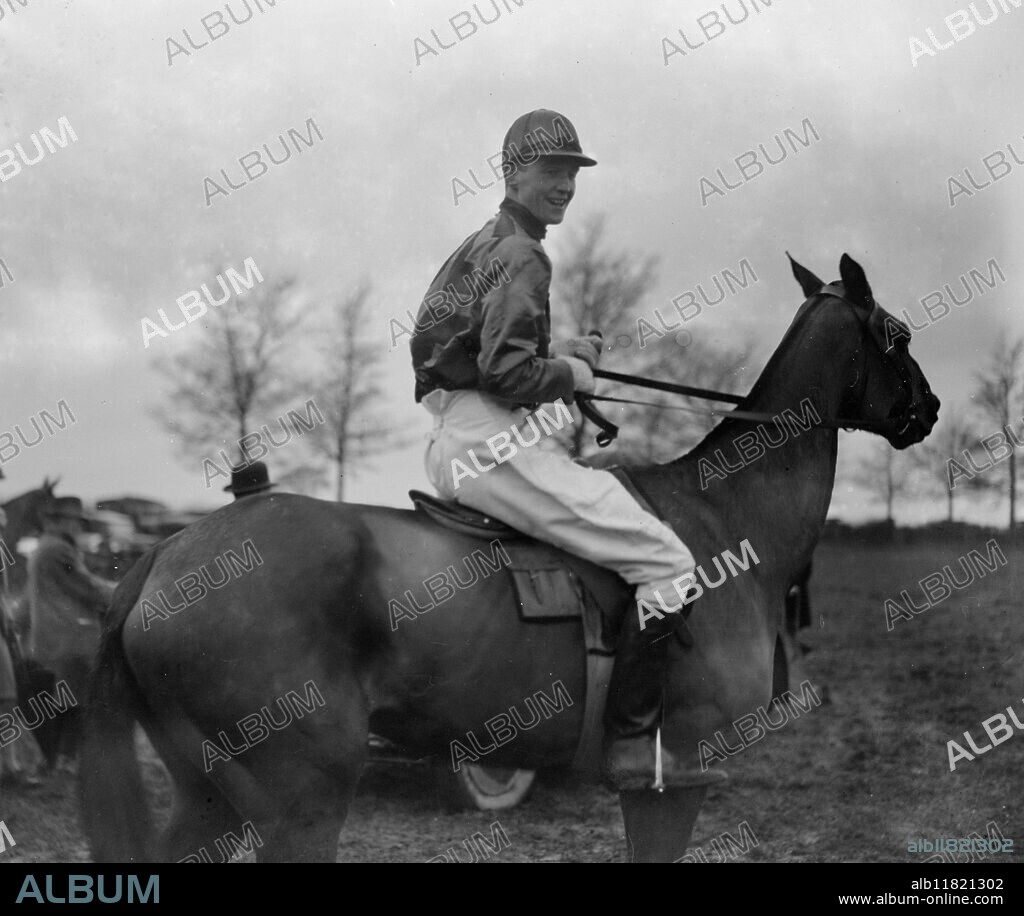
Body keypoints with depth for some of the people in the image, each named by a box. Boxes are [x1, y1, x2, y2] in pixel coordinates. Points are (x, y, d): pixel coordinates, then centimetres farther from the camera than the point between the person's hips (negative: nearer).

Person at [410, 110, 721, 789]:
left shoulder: (480, 245, 22)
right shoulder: (522, 255, -10)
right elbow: (506, 370, -20)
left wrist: (565, 356, 17)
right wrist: (572, 375, -3)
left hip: (451, 446, 11)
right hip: (492, 441, -11)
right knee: (668, 564, -11)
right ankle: (632, 746, -14)